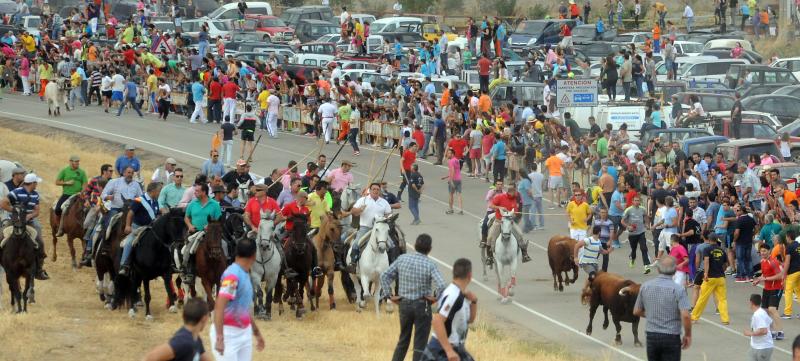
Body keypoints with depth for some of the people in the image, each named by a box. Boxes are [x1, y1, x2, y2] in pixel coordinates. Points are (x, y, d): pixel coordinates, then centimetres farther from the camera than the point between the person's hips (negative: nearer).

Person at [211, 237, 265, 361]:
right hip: (228, 333, -9)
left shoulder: (245, 274, 10)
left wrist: (256, 331, 30)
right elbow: (219, 306, -27)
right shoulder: (232, 275, -19)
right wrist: (220, 337, -33)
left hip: (244, 332, 9)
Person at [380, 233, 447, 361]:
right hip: (422, 306, -4)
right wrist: (436, 297, -8)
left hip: (404, 304, 4)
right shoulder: (430, 265, -14)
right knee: (420, 343, 5)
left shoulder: (402, 259, -3)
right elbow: (441, 285, -26)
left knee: (403, 340, 22)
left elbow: (385, 276, 0)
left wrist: (388, 295, 5)